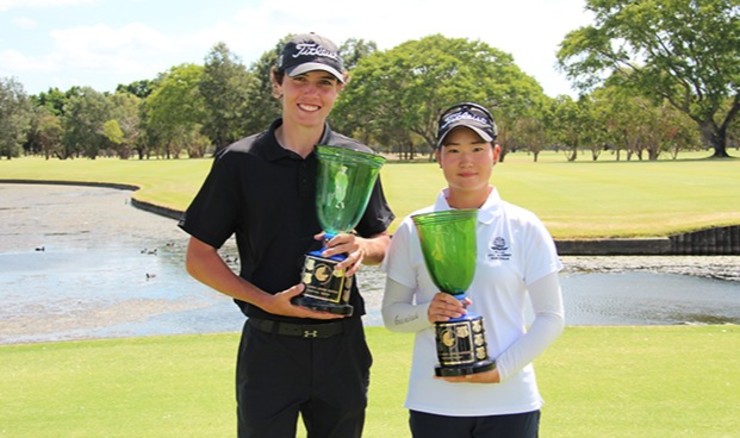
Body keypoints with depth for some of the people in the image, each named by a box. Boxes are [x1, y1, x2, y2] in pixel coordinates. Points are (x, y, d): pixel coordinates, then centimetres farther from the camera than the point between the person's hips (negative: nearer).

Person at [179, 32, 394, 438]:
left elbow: (385, 243, 13)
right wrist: (268, 301, -14)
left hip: (342, 346, 3)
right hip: (269, 345, -2)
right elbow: (198, 257, -2)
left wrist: (363, 247, -12)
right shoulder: (239, 161, -4)